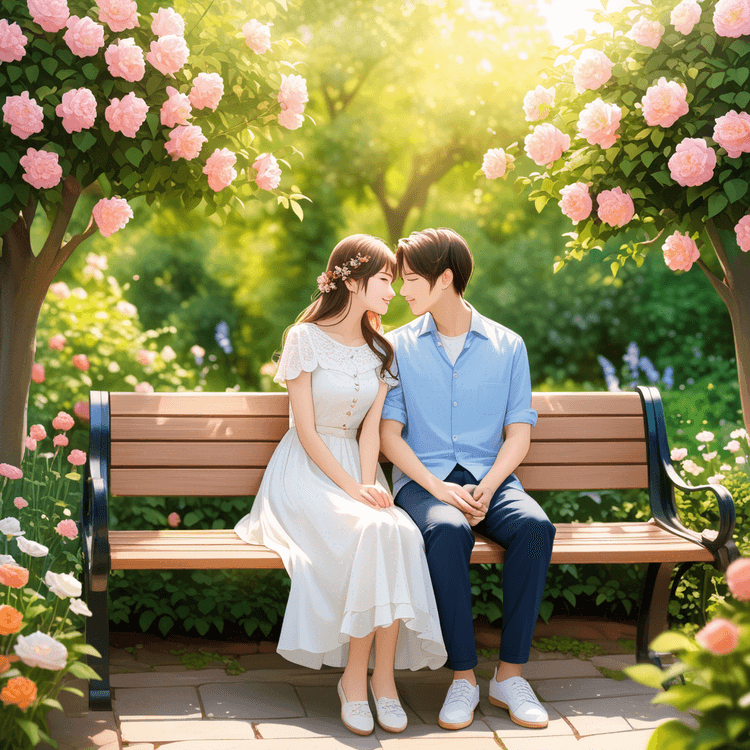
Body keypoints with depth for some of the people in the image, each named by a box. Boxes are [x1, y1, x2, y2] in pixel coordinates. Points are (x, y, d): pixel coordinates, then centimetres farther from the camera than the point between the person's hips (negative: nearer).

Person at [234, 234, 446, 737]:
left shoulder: (380, 350, 12)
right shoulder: (306, 338, -5)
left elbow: (370, 428, 4)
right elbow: (306, 430, -9)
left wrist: (369, 484, -15)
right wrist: (352, 488, -18)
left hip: (357, 468, 5)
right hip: (306, 470, -5)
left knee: (403, 534, -29)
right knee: (374, 532, -33)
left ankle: (381, 675, -23)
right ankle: (358, 677, -22)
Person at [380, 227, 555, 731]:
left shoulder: (507, 346, 10)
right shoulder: (399, 347, 8)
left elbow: (519, 432, 5)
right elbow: (390, 434, 2)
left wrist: (487, 488, -13)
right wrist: (440, 489, -14)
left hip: (489, 476, 1)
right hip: (424, 479, -1)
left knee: (535, 525, -31)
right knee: (447, 530, -36)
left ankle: (510, 674, -22)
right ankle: (463, 678, -27)